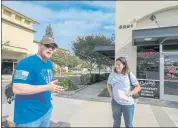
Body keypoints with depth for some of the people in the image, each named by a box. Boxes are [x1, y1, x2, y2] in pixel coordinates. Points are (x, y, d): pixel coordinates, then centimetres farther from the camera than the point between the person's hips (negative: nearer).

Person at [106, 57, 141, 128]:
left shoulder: (129, 75, -10)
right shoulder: (112, 74, -3)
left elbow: (138, 87, -4)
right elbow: (108, 84, 14)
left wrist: (130, 93, -19)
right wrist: (110, 92, -2)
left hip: (127, 103, -2)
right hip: (115, 102, 2)